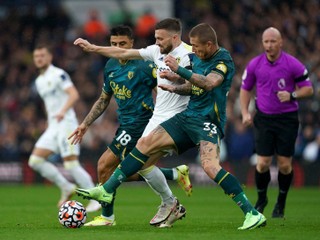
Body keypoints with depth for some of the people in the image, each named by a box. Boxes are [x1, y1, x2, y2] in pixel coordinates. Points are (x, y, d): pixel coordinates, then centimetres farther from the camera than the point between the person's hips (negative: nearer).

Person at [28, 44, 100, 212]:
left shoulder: (58, 74, -7)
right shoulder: (39, 81, 19)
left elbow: (74, 94, -20)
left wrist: (63, 111, -35)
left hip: (66, 123, -9)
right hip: (52, 126, 9)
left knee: (71, 165, -14)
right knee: (35, 161, -4)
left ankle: (96, 199, -5)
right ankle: (66, 188, 6)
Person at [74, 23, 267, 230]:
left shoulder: (224, 61, -14)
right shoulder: (196, 58, 10)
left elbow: (209, 83, -33)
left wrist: (178, 70, -34)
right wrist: (175, 88, 3)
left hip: (208, 121, -8)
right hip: (188, 116, 9)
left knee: (210, 165, -30)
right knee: (145, 144, 4)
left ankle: (253, 214, -26)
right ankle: (107, 191, 10)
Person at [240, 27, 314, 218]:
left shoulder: (293, 64, -8)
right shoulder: (254, 65, 1)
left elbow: (308, 88, -3)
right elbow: (245, 89, 13)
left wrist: (292, 95, -21)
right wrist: (245, 112, 1)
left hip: (287, 119, -2)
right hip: (264, 119, 2)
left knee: (285, 165, -3)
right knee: (263, 163, -6)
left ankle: (281, 204, 18)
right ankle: (261, 199, 19)